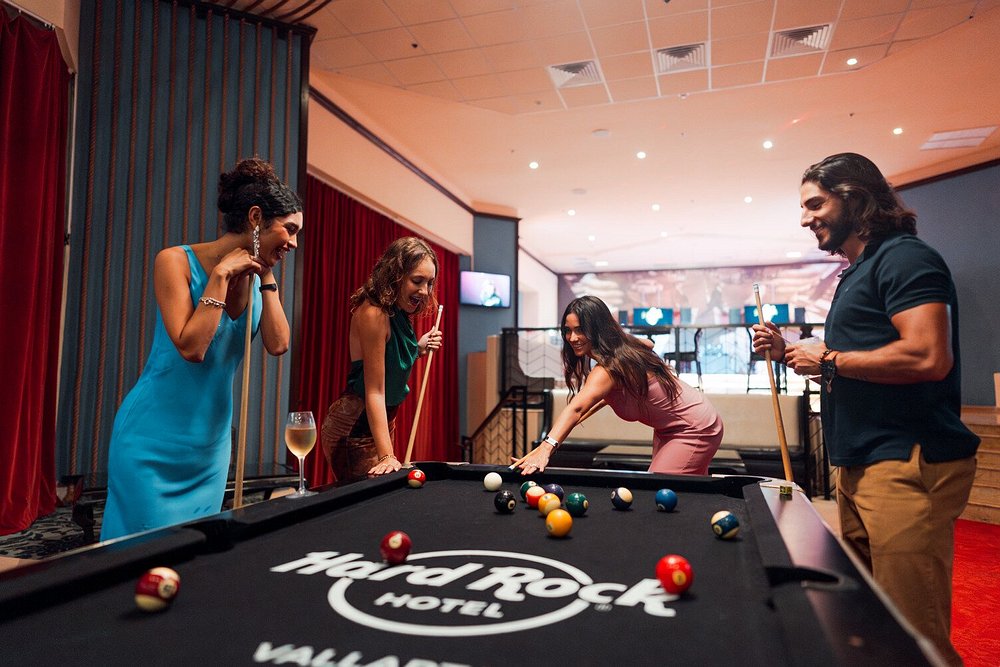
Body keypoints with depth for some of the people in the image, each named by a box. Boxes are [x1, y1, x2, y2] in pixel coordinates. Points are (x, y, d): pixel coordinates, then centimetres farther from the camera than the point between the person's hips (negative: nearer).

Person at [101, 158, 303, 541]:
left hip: (213, 439, 6)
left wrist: (267, 279, -6)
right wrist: (220, 275, -20)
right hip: (156, 436, -6)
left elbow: (278, 345, -7)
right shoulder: (177, 261, -13)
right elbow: (191, 347, -23)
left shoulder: (255, 276, 4)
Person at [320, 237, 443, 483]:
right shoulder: (374, 313, -22)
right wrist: (387, 456, -29)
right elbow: (374, 391, -25)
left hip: (382, 421, 9)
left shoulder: (398, 313, 5)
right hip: (355, 428, -9)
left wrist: (419, 349, -1)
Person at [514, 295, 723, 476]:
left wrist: (546, 447, -65)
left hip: (695, 430, -10)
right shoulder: (626, 343, -6)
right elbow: (648, 344, 18)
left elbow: (577, 409, -51)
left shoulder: (609, 368, -33)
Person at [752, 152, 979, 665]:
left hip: (907, 467, -10)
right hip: (859, 467, 10)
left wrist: (828, 357, -13)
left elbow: (929, 357, -24)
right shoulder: (857, 272, 20)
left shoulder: (904, 257, -10)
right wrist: (790, 352, 11)